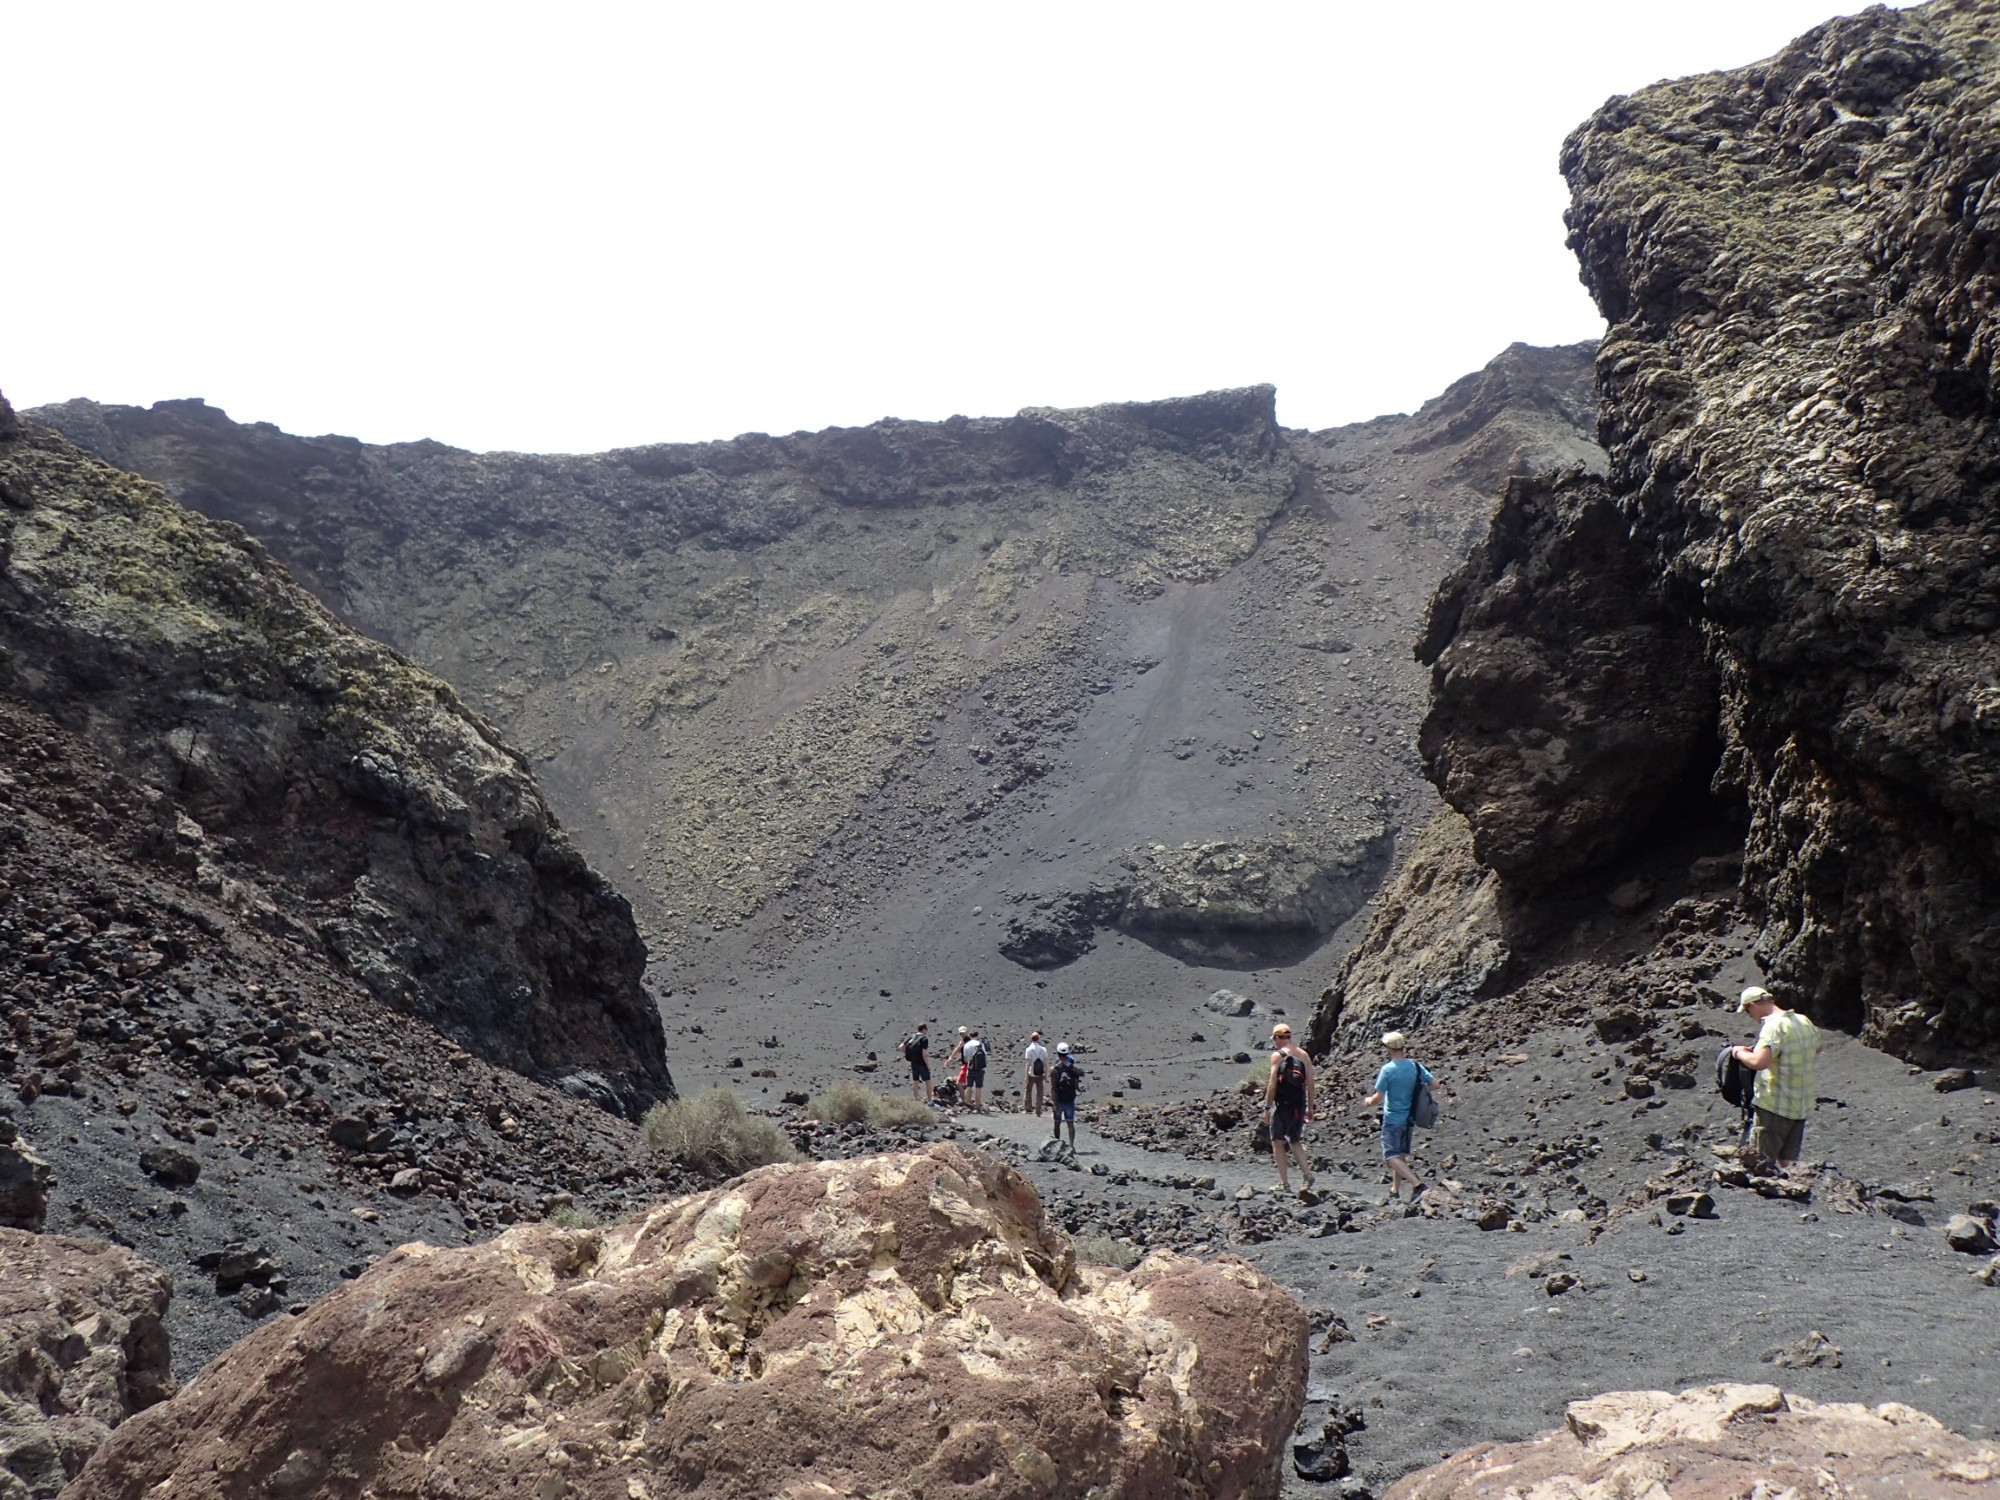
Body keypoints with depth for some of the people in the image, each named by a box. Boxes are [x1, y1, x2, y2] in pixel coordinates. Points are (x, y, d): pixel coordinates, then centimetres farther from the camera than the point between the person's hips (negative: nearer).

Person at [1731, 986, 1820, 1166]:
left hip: (1774, 1105, -8)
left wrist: (1739, 1052, -13)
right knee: (1788, 1161, 13)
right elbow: (1816, 1048, 29)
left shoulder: (1774, 1025, -19)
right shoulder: (1804, 1021, 7)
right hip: (1801, 1105, 8)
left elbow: (1758, 1062, -33)